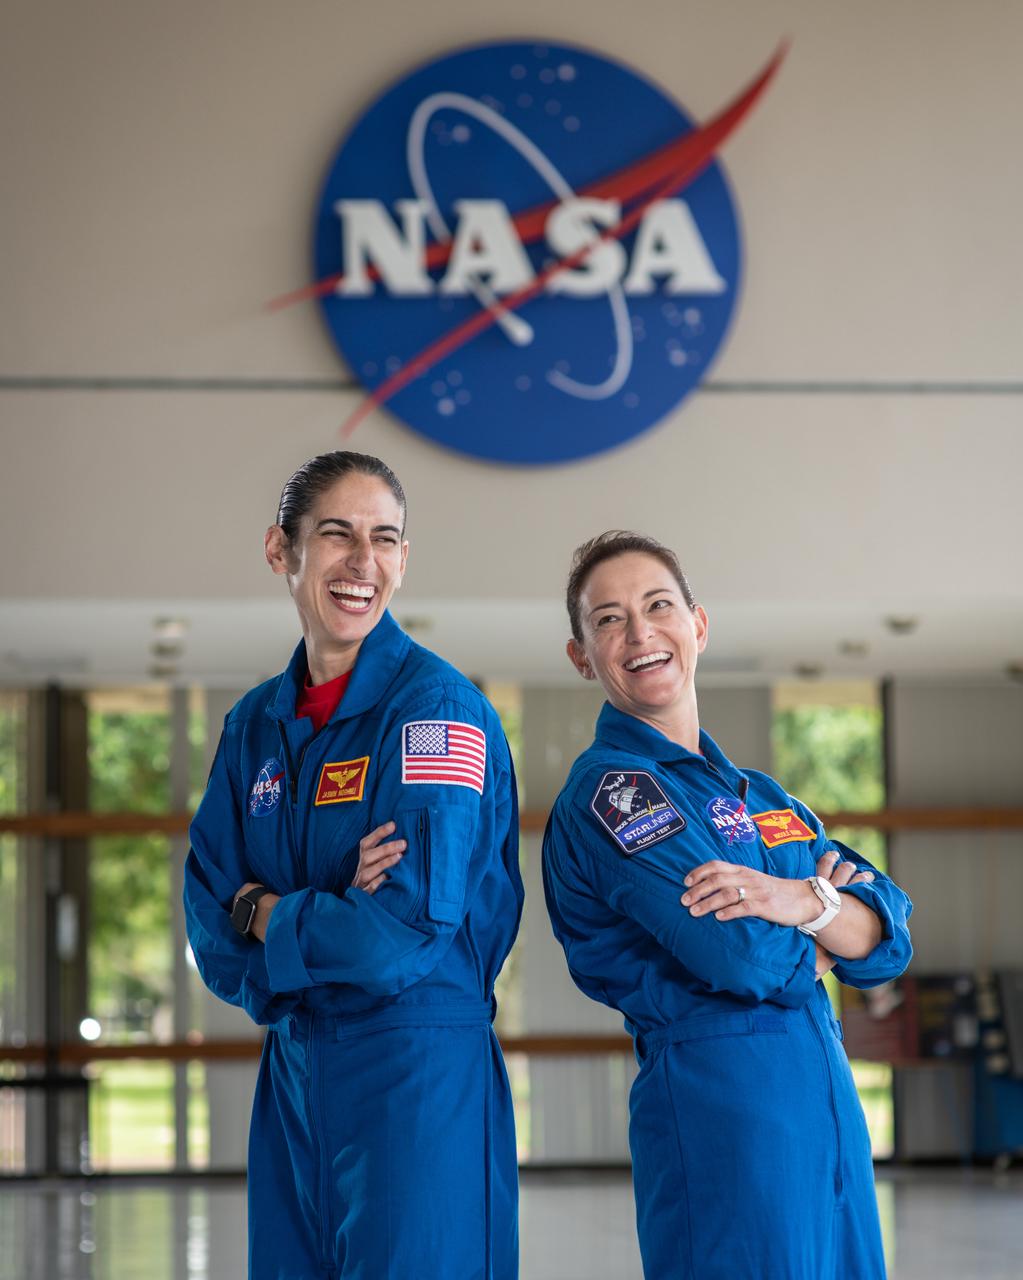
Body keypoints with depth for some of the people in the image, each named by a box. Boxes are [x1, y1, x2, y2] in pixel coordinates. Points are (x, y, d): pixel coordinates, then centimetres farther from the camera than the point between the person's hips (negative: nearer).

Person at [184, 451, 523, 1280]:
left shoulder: (439, 707, -10)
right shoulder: (257, 725, 10)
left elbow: (410, 928, -19)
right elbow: (211, 929, 3)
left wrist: (265, 913, -5)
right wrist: (331, 909, -15)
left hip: (420, 1077, -6)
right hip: (292, 1078, 6)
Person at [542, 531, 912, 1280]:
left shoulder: (758, 796, 19)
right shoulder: (608, 789, -7)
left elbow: (890, 935, 8)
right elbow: (744, 957, -19)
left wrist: (803, 901, -12)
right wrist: (826, 940, 1)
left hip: (830, 1103, 8)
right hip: (717, 1101, -8)